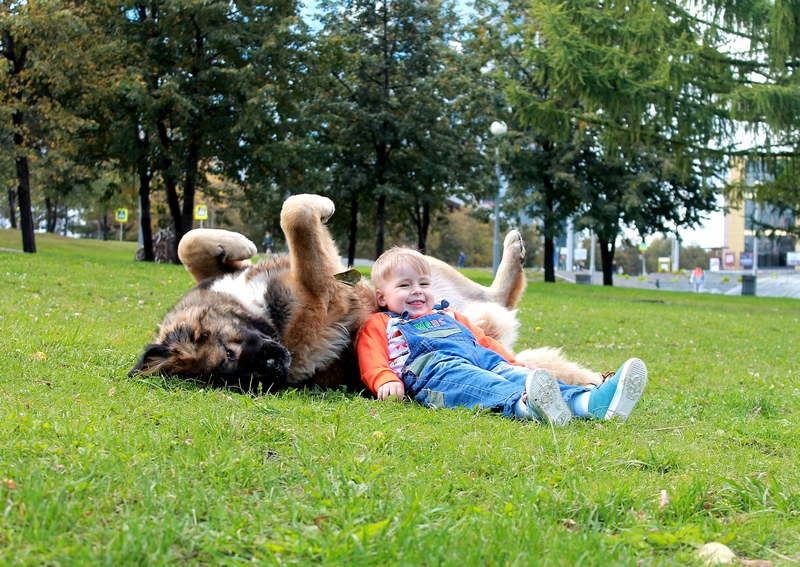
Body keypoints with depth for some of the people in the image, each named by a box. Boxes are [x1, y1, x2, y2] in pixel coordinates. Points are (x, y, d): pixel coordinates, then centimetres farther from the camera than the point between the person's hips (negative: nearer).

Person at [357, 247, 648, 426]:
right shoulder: (381, 324, 24)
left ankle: (590, 402, -52)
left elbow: (485, 341, 36)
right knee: (474, 381, -39)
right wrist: (387, 381, -16)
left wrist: (515, 364, 22)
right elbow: (372, 360, 6)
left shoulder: (449, 316, 41)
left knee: (514, 375, -25)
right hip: (434, 368, -6)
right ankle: (523, 404, -73)